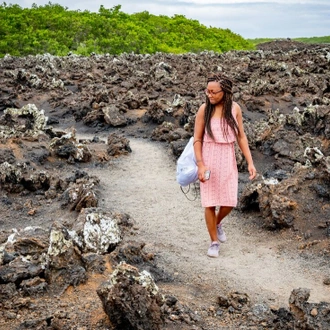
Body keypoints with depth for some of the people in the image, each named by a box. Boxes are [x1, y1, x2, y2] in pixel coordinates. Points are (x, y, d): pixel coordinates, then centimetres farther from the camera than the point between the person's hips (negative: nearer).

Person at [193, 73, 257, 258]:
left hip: (228, 159, 2)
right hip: (209, 159, -2)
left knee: (229, 202, 2)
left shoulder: (235, 108, -3)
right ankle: (214, 242, 18)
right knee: (210, 203, 2)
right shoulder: (204, 109, -9)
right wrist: (200, 164, -13)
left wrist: (250, 162, -2)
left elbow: (241, 137, 3)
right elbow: (197, 139, -5)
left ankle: (217, 223, 35)